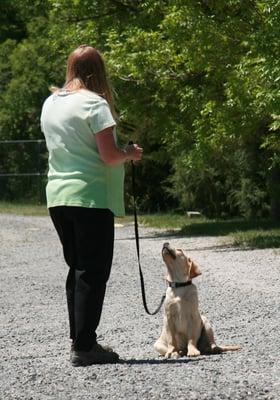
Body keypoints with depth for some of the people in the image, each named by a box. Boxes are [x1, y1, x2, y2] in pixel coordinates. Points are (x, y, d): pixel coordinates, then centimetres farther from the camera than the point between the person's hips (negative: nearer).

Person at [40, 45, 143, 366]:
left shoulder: (50, 103, 11)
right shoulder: (94, 103, -12)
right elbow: (109, 156, -17)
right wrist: (131, 153, 4)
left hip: (57, 195, 7)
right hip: (90, 197, -7)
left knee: (77, 268, 16)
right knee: (93, 272, -3)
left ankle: (79, 341, 17)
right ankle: (84, 347, -4)